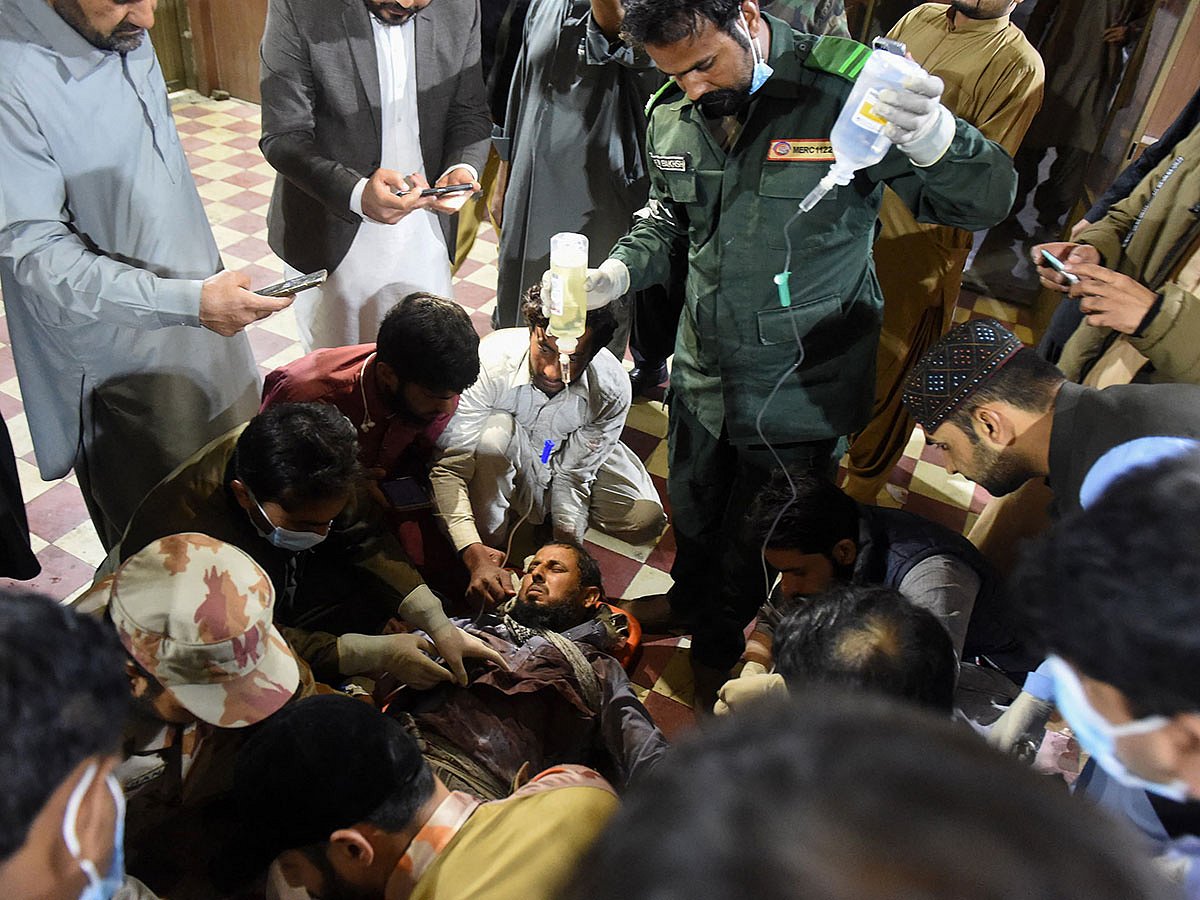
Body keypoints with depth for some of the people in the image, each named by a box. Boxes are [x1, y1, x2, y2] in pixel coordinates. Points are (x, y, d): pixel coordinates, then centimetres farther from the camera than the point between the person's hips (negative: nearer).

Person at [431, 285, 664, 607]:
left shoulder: (612, 389, -31)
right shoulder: (490, 362, -39)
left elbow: (573, 474, -21)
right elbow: (447, 469, -39)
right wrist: (474, 553, -51)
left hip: (570, 453, 3)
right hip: (498, 461, -2)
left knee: (645, 519, -15)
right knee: (495, 430, -38)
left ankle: (537, 505, 8)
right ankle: (489, 546, -15)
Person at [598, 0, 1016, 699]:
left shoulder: (850, 84, -21)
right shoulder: (673, 112, -5)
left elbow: (986, 201, -19)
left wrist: (932, 136, -40)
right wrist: (615, 274, -6)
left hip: (798, 390, -5)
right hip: (703, 371, 5)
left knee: (755, 547, 14)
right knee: (693, 518, 26)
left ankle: (729, 655, 45)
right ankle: (692, 612, 57)